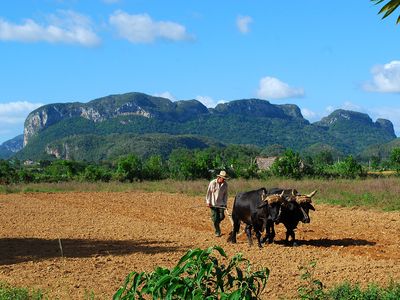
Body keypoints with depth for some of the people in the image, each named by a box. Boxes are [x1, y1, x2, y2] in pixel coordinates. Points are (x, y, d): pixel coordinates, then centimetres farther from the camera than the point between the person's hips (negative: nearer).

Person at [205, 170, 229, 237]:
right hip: (213, 204, -2)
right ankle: (217, 231, 11)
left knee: (221, 216, -6)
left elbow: (225, 194, 5)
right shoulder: (212, 183, -12)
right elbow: (208, 192, -5)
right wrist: (208, 202, -7)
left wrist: (225, 203, -1)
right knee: (215, 218, -2)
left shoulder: (225, 184, -3)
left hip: (221, 204, 3)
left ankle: (216, 223, 27)